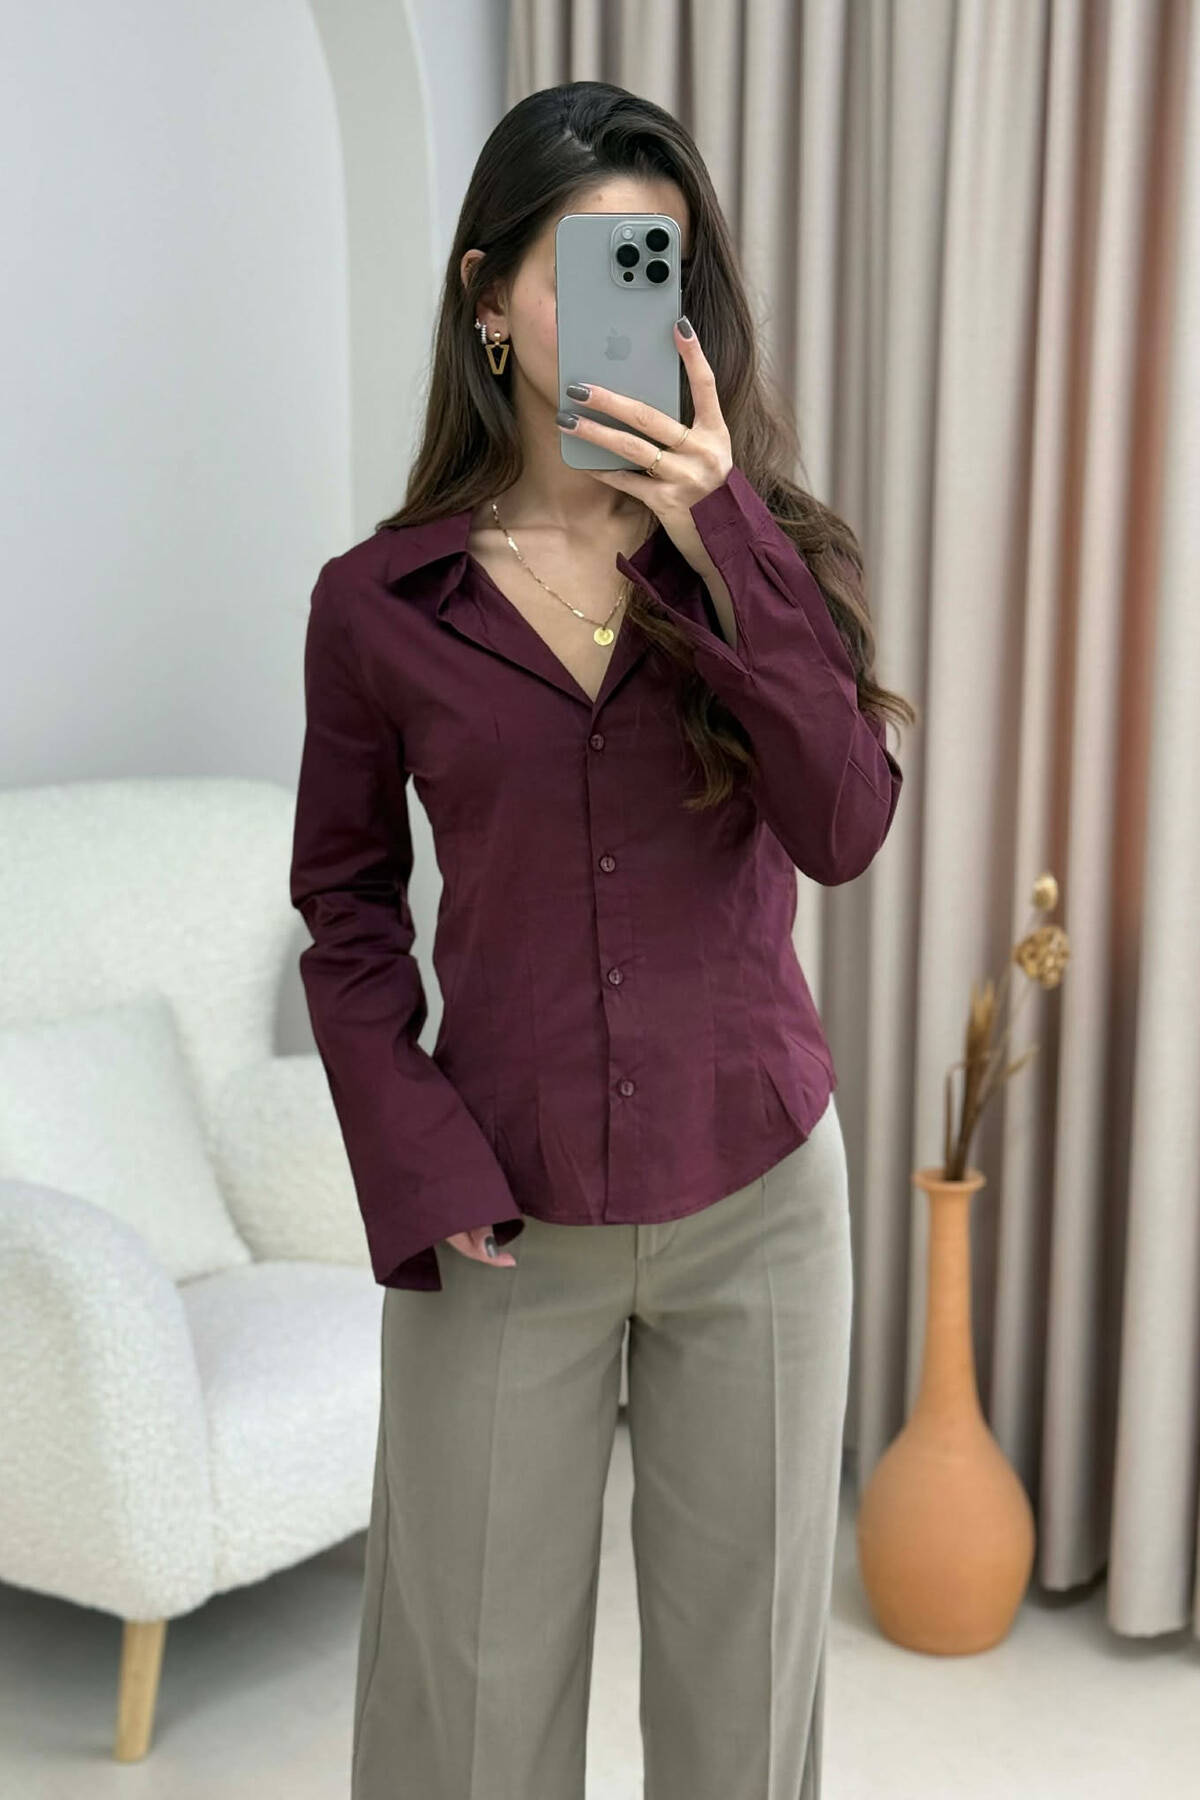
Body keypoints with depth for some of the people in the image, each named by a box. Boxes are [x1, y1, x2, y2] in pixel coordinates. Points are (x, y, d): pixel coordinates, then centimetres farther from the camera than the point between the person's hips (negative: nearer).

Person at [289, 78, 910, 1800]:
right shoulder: (382, 600, -4)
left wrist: (720, 543, -24)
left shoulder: (770, 551, -2)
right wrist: (418, 1171, -6)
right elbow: (346, 903, 4)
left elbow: (844, 830, -16)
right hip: (506, 1221, -1)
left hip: (756, 1194, 1)